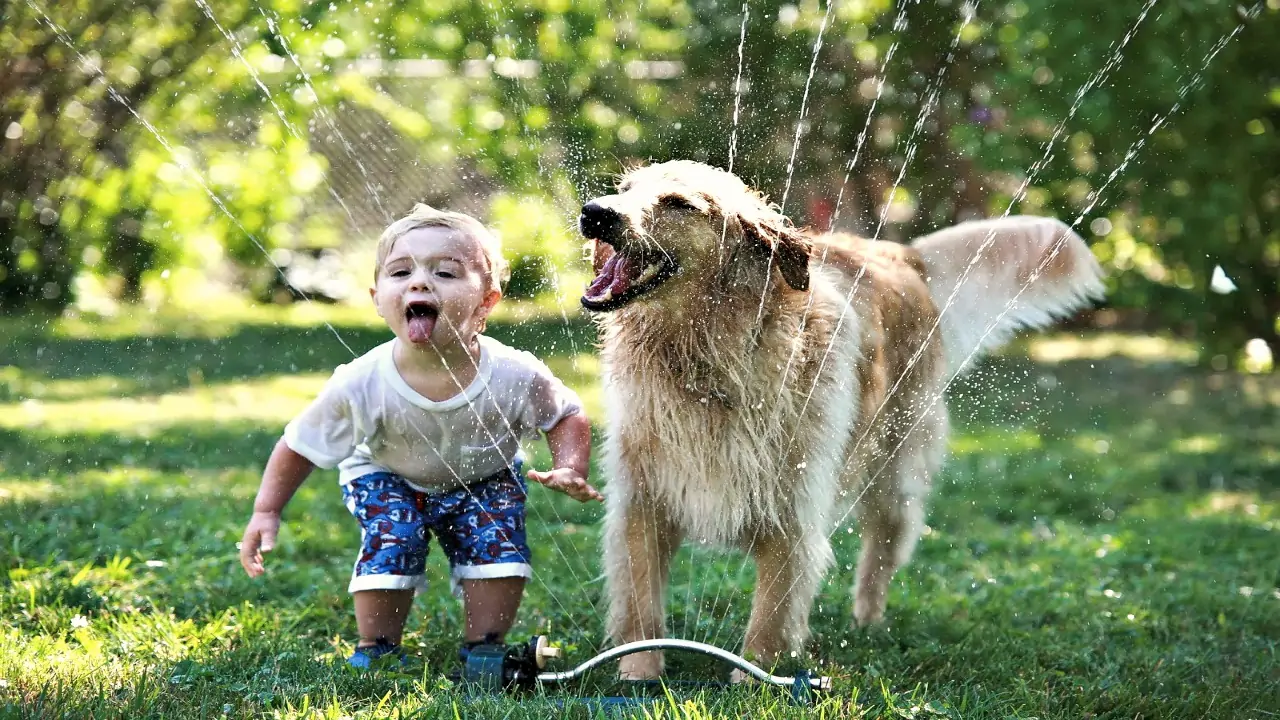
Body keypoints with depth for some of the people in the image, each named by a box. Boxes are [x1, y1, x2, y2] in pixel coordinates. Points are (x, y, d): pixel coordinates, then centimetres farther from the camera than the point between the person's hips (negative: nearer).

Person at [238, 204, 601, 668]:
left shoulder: (515, 377, -32)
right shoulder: (361, 384, -33)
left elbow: (567, 417, -10)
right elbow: (300, 445, -17)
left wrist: (568, 468, -28)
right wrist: (266, 512, -19)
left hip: (484, 478, 1)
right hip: (388, 478, -1)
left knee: (498, 543, -19)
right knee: (391, 542, -24)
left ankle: (483, 647, 5)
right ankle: (376, 648, 1)